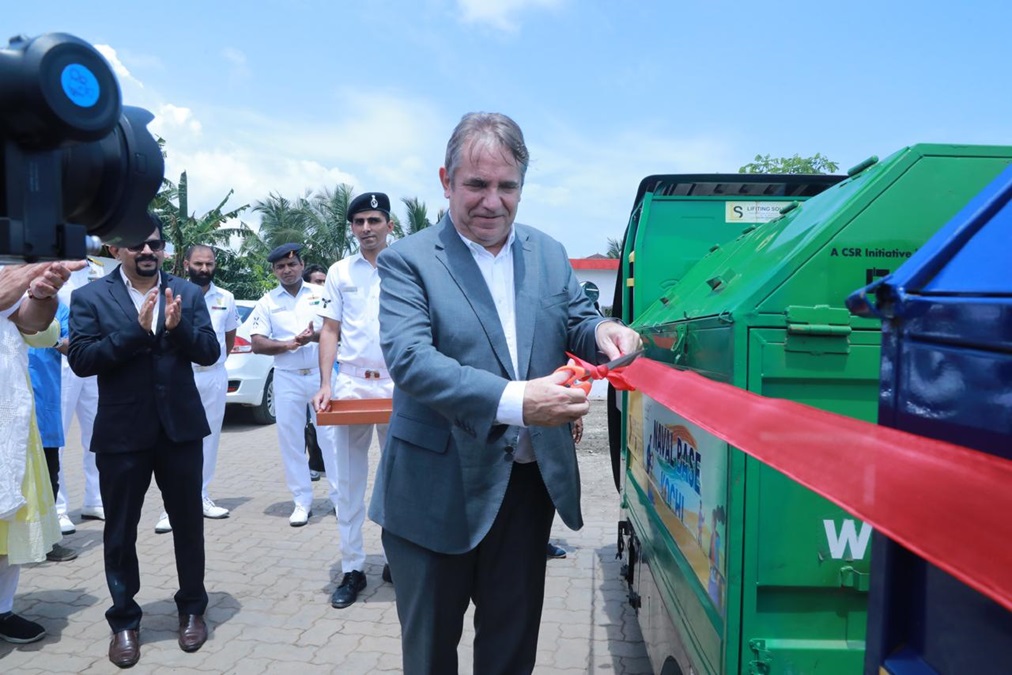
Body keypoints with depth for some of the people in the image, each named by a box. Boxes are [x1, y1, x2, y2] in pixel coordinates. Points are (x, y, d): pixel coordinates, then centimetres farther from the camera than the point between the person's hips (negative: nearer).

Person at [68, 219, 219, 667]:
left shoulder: (188, 293, 3)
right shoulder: (89, 297, -1)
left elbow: (209, 353, -2)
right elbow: (81, 360, -12)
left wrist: (177, 327, -20)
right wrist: (137, 330, -23)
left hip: (180, 427, 1)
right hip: (121, 432, -1)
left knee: (188, 524, 12)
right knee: (120, 531, 10)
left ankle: (192, 609, 30)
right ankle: (124, 621, 28)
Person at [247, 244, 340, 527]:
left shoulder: (320, 294, 3)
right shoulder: (267, 302, 5)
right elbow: (257, 344, 0)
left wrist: (316, 336, -20)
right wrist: (289, 344, -15)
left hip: (321, 373, -1)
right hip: (287, 378, 2)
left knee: (330, 435, 1)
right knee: (290, 439, 4)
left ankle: (339, 496, 10)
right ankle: (302, 502, 14)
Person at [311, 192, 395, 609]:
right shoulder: (339, 272, 7)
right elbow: (330, 331, 7)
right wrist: (325, 384, -4)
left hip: (399, 386, -1)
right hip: (351, 383, 1)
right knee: (349, 480, 4)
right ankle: (352, 568, 14)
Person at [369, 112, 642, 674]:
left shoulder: (549, 254, 6)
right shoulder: (407, 261, -9)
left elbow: (574, 324, 10)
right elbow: (408, 357, -22)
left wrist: (601, 331, -17)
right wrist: (514, 401, -35)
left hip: (531, 480, 4)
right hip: (439, 489, -3)